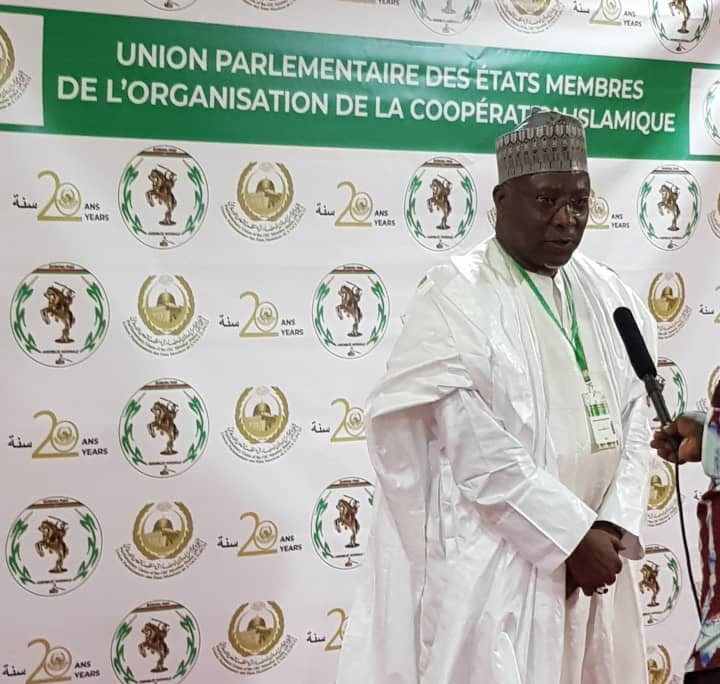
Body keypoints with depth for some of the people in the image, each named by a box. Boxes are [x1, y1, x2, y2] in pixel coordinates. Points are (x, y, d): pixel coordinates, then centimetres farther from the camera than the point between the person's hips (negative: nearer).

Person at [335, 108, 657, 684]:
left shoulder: (608, 295, 6)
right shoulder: (455, 297, -13)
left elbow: (633, 416, 5)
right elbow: (476, 449, -18)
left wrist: (614, 525, -8)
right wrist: (572, 534, -16)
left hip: (590, 558, 6)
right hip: (489, 569, -6)